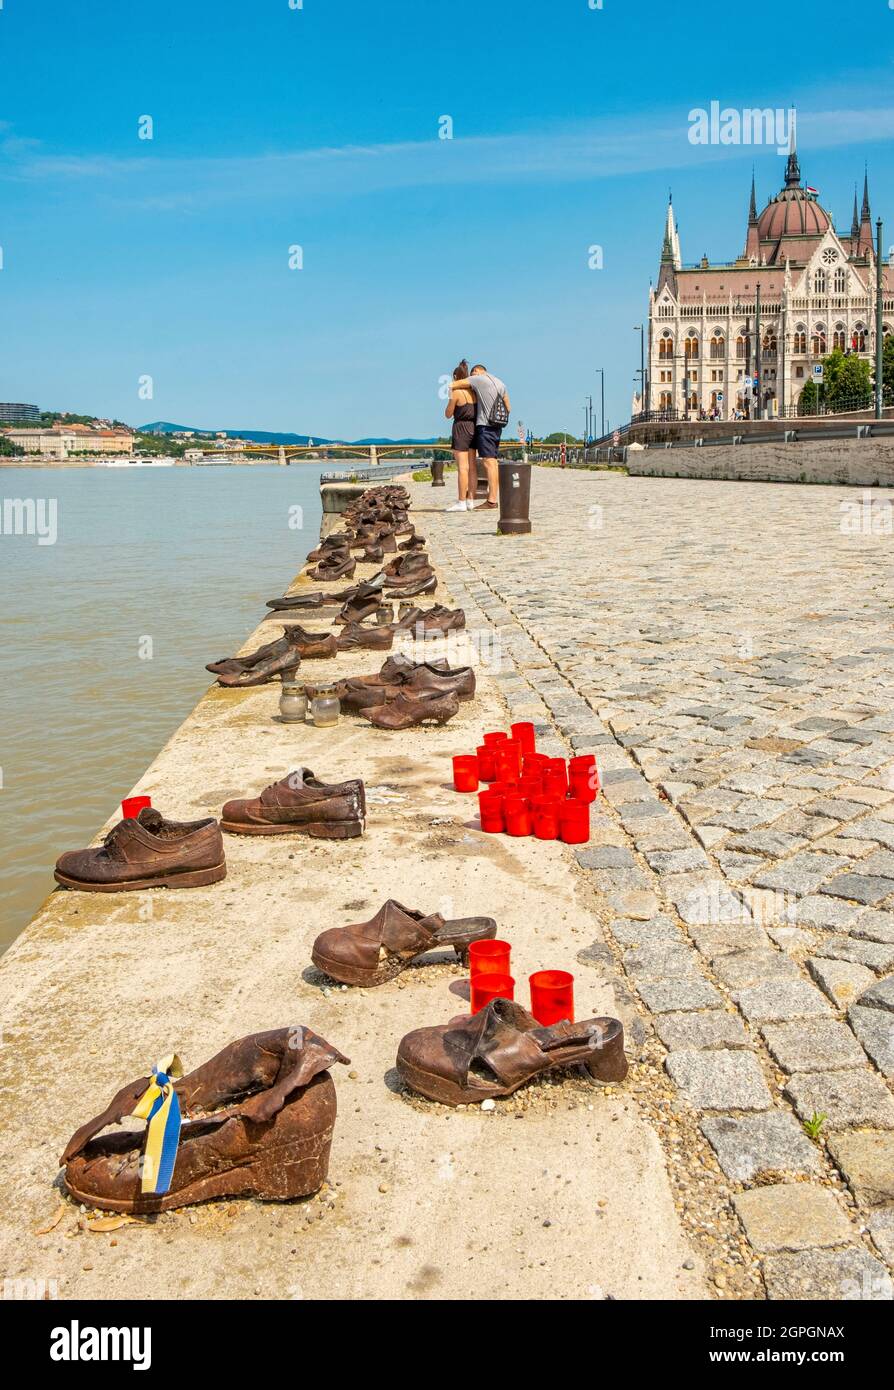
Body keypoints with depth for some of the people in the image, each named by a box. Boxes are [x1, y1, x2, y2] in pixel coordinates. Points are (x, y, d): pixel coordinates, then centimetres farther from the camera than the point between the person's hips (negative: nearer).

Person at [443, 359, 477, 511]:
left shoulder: (456, 392, -12)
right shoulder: (473, 391, 7)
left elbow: (448, 414, -5)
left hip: (460, 428, -7)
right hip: (473, 428, 7)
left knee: (462, 467, -8)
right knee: (472, 467, 7)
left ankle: (462, 502, -9)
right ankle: (471, 501, 8)